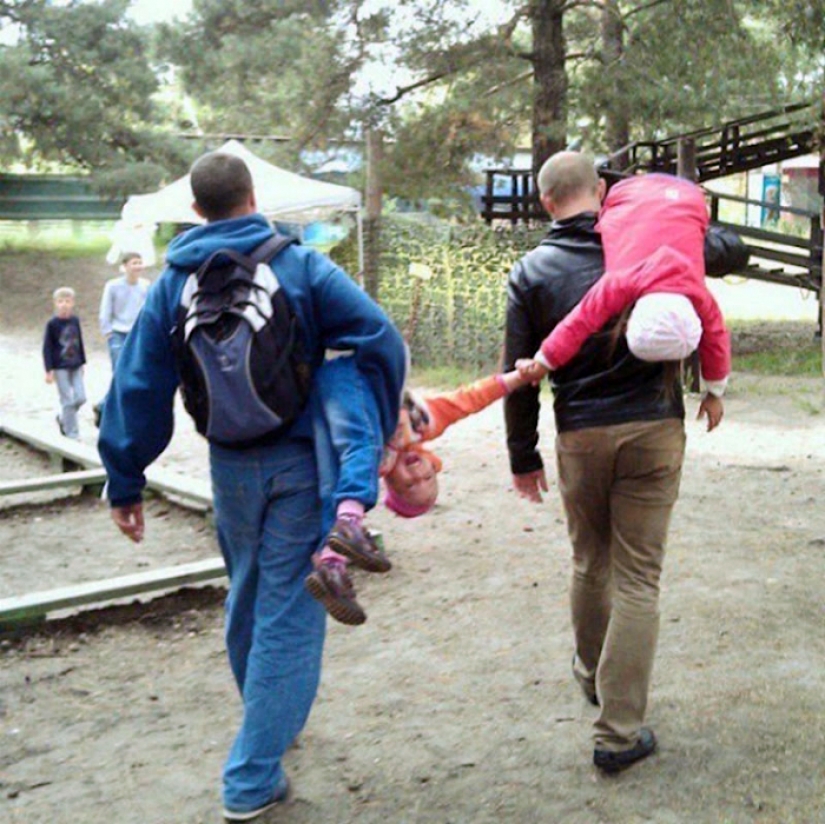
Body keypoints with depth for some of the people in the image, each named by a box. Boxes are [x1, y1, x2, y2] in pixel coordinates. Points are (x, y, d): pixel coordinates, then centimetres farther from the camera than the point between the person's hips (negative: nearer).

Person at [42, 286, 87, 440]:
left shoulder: (75, 320, 2)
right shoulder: (52, 323, -10)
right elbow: (47, 347, -8)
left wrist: (82, 363, 16)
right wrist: (49, 370, -12)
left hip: (75, 366, 5)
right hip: (60, 368, -5)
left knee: (80, 397, 3)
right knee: (68, 400, -2)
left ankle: (63, 418, 31)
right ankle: (72, 434, 8)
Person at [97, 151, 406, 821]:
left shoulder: (174, 283, 2)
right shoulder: (301, 267, -6)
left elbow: (139, 386, 0)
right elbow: (381, 341, -15)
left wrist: (125, 481, 6)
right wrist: (377, 433, -5)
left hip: (231, 465, 4)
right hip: (303, 459, -3)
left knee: (248, 598, 23)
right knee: (288, 611, 2)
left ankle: (267, 723, 43)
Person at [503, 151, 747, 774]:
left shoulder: (531, 273, 1)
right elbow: (733, 250, 12)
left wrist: (523, 455, 9)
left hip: (580, 437, 1)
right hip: (654, 428, -1)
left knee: (590, 565, 20)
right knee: (638, 578, 2)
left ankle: (593, 673, 43)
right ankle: (619, 732, 3)